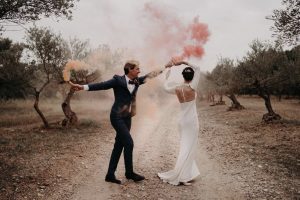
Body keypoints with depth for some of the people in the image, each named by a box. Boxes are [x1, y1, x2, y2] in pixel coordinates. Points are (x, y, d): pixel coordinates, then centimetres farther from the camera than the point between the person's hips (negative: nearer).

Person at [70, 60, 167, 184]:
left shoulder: (136, 81, 7)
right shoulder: (118, 80, -10)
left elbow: (149, 76, 20)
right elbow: (102, 85, -17)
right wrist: (83, 87, -27)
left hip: (127, 117, 7)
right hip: (117, 117, -7)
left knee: (119, 145, 9)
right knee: (128, 143, -8)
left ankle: (110, 175, 19)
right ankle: (129, 172, 12)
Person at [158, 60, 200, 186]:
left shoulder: (177, 88, -4)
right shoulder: (192, 88, -15)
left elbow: (166, 87, 18)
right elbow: (197, 69, -9)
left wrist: (168, 72, 24)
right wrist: (183, 62, -6)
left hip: (183, 120, 6)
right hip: (192, 121, -5)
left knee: (186, 147, 16)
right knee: (188, 148, -1)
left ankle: (187, 173, 22)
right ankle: (180, 177, -2)